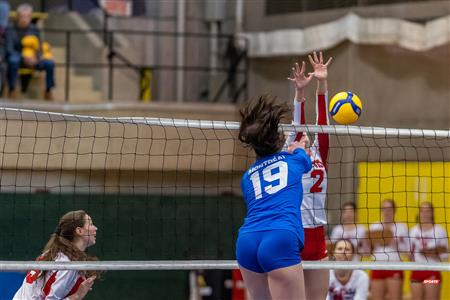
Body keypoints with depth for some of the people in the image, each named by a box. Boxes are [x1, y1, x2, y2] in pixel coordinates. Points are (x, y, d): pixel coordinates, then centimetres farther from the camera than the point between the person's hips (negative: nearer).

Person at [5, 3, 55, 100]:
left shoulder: (34, 29, 6)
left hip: (31, 59, 3)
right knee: (13, 60, -41)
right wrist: (23, 57, -29)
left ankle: (48, 91, -6)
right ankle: (12, 90, -32)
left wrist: (36, 58, -20)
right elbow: (9, 49, -13)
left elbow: (39, 49, 5)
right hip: (17, 56, -3)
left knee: (50, 63, -23)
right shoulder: (11, 29, -5)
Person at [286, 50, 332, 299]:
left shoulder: (318, 158, 13)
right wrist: (299, 93, -22)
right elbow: (296, 127, -10)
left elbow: (321, 122, 4)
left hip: (317, 239, 5)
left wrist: (322, 84, -5)